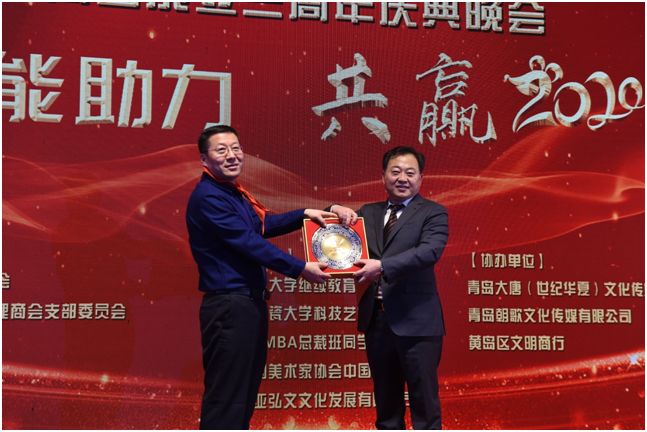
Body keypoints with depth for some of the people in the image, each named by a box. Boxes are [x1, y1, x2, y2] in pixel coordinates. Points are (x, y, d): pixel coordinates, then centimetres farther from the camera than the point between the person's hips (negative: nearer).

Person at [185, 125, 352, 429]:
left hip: (250, 304, 10)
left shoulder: (234, 193, 13)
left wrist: (304, 214, 11)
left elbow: (264, 226, 25)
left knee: (246, 389, 17)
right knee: (225, 396, -5)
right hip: (229, 307, -10)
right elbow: (249, 243, -20)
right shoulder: (208, 197, -16)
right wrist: (300, 269, -16)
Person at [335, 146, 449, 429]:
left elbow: (430, 251, -17)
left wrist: (383, 266, -28)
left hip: (415, 320, -5)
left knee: (424, 399, 2)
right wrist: (337, 212, -7)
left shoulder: (433, 213, -1)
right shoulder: (368, 213, 14)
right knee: (385, 400, 15)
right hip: (375, 318, 5)